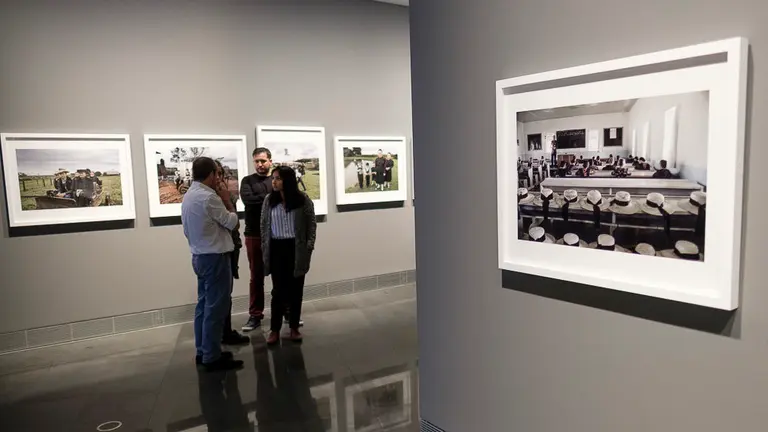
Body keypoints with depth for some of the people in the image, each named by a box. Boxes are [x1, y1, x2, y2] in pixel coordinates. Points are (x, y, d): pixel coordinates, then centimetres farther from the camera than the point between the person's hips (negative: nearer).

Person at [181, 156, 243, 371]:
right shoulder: (209, 197, -20)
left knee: (204, 304, 15)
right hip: (215, 256, -10)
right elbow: (233, 223, -12)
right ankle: (212, 357, 3)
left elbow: (187, 229, 14)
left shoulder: (189, 196, 9)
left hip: (199, 255, 10)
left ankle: (203, 352, 23)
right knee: (215, 307, -3)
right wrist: (227, 200, -2)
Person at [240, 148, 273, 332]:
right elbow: (248, 200, -13)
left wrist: (259, 200, -16)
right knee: (256, 276, 8)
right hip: (254, 235, 0)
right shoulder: (247, 181, 6)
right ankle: (255, 315, 17)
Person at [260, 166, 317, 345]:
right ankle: (274, 330, 14)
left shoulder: (303, 199, -4)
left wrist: (309, 246, -7)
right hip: (276, 249, 1)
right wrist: (265, 249, 3)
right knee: (278, 289, 4)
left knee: (295, 289, 8)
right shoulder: (269, 200, 3)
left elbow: (311, 224, -1)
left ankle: (294, 328, 20)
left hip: (296, 249, -1)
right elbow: (264, 226, 7)